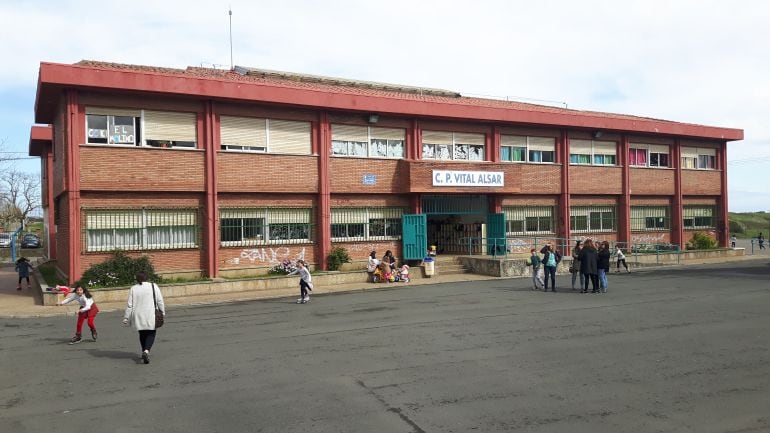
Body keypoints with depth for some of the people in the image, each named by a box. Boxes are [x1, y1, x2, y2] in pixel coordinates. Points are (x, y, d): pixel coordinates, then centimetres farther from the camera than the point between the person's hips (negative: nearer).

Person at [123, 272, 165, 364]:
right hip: (151, 316, -2)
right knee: (151, 334, 5)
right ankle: (146, 350, -18)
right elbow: (160, 301, -1)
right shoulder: (154, 286, -3)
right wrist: (162, 312, 10)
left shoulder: (133, 289, 0)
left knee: (142, 334, 19)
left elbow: (129, 305, 1)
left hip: (138, 317, 2)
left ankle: (144, 352, 25)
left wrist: (126, 318, 7)